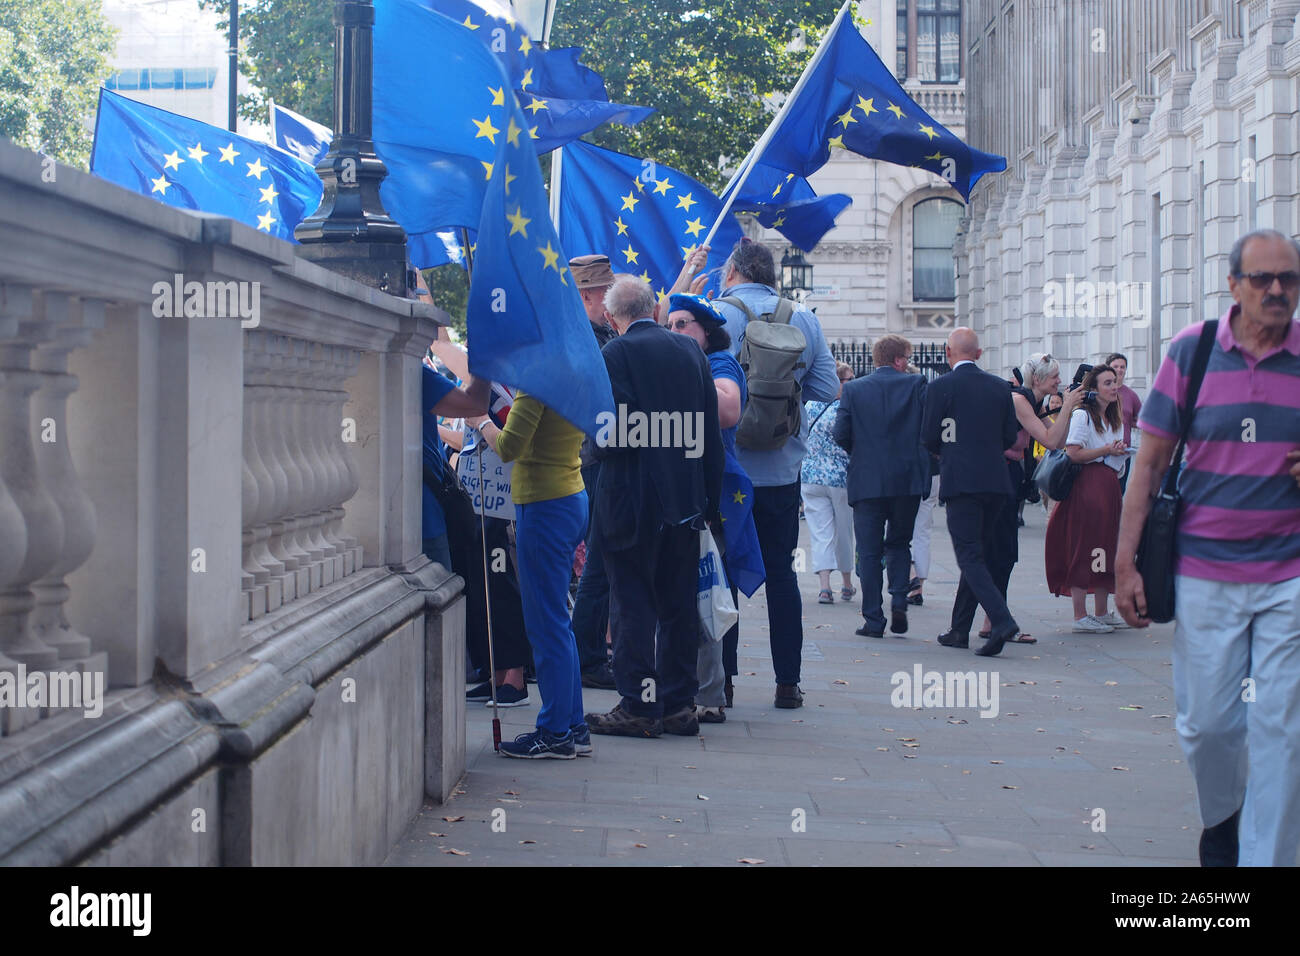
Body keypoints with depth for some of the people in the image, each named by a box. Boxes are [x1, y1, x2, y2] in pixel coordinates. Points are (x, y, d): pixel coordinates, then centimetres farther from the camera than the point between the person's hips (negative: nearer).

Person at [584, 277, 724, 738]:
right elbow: (711, 430, 8)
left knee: (633, 601, 1)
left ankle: (639, 705, 2)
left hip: (631, 499, -5)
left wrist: (600, 442, 7)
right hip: (685, 499, 6)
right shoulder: (690, 350, 7)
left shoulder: (615, 354, -10)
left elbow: (611, 431, -17)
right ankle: (679, 704, 16)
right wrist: (710, 498, 13)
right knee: (678, 603, 11)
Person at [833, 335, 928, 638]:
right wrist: (919, 453, 13)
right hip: (908, 479, 1)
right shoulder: (916, 384, 0)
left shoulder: (854, 389, 1)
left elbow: (841, 434, -4)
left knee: (869, 551, 4)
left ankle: (873, 621, 2)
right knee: (899, 543, 18)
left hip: (866, 480, 0)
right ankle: (899, 600, -1)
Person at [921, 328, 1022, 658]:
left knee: (970, 555, -6)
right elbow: (1010, 436, 11)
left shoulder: (940, 387, -5)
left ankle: (1002, 619, -25)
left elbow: (929, 438, -3)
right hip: (995, 481, 5)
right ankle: (960, 629, 19)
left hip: (959, 480, -5)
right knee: (979, 553, 13)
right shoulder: (1000, 387, 9)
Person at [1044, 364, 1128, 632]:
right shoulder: (1082, 416, -8)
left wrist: (1120, 451, 4)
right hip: (1087, 486, -9)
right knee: (1083, 548, -8)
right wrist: (1106, 450, -12)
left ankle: (1101, 613, 18)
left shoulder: (1115, 419, 18)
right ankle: (1080, 617, -6)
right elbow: (1073, 453, -17)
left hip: (1110, 486, 9)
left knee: (1106, 547, 10)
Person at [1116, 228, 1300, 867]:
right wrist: (1125, 563, -2)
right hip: (1205, 571, 0)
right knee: (1207, 721, 7)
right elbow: (1150, 460, 2)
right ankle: (1221, 818, 36)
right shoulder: (1191, 351, -1)